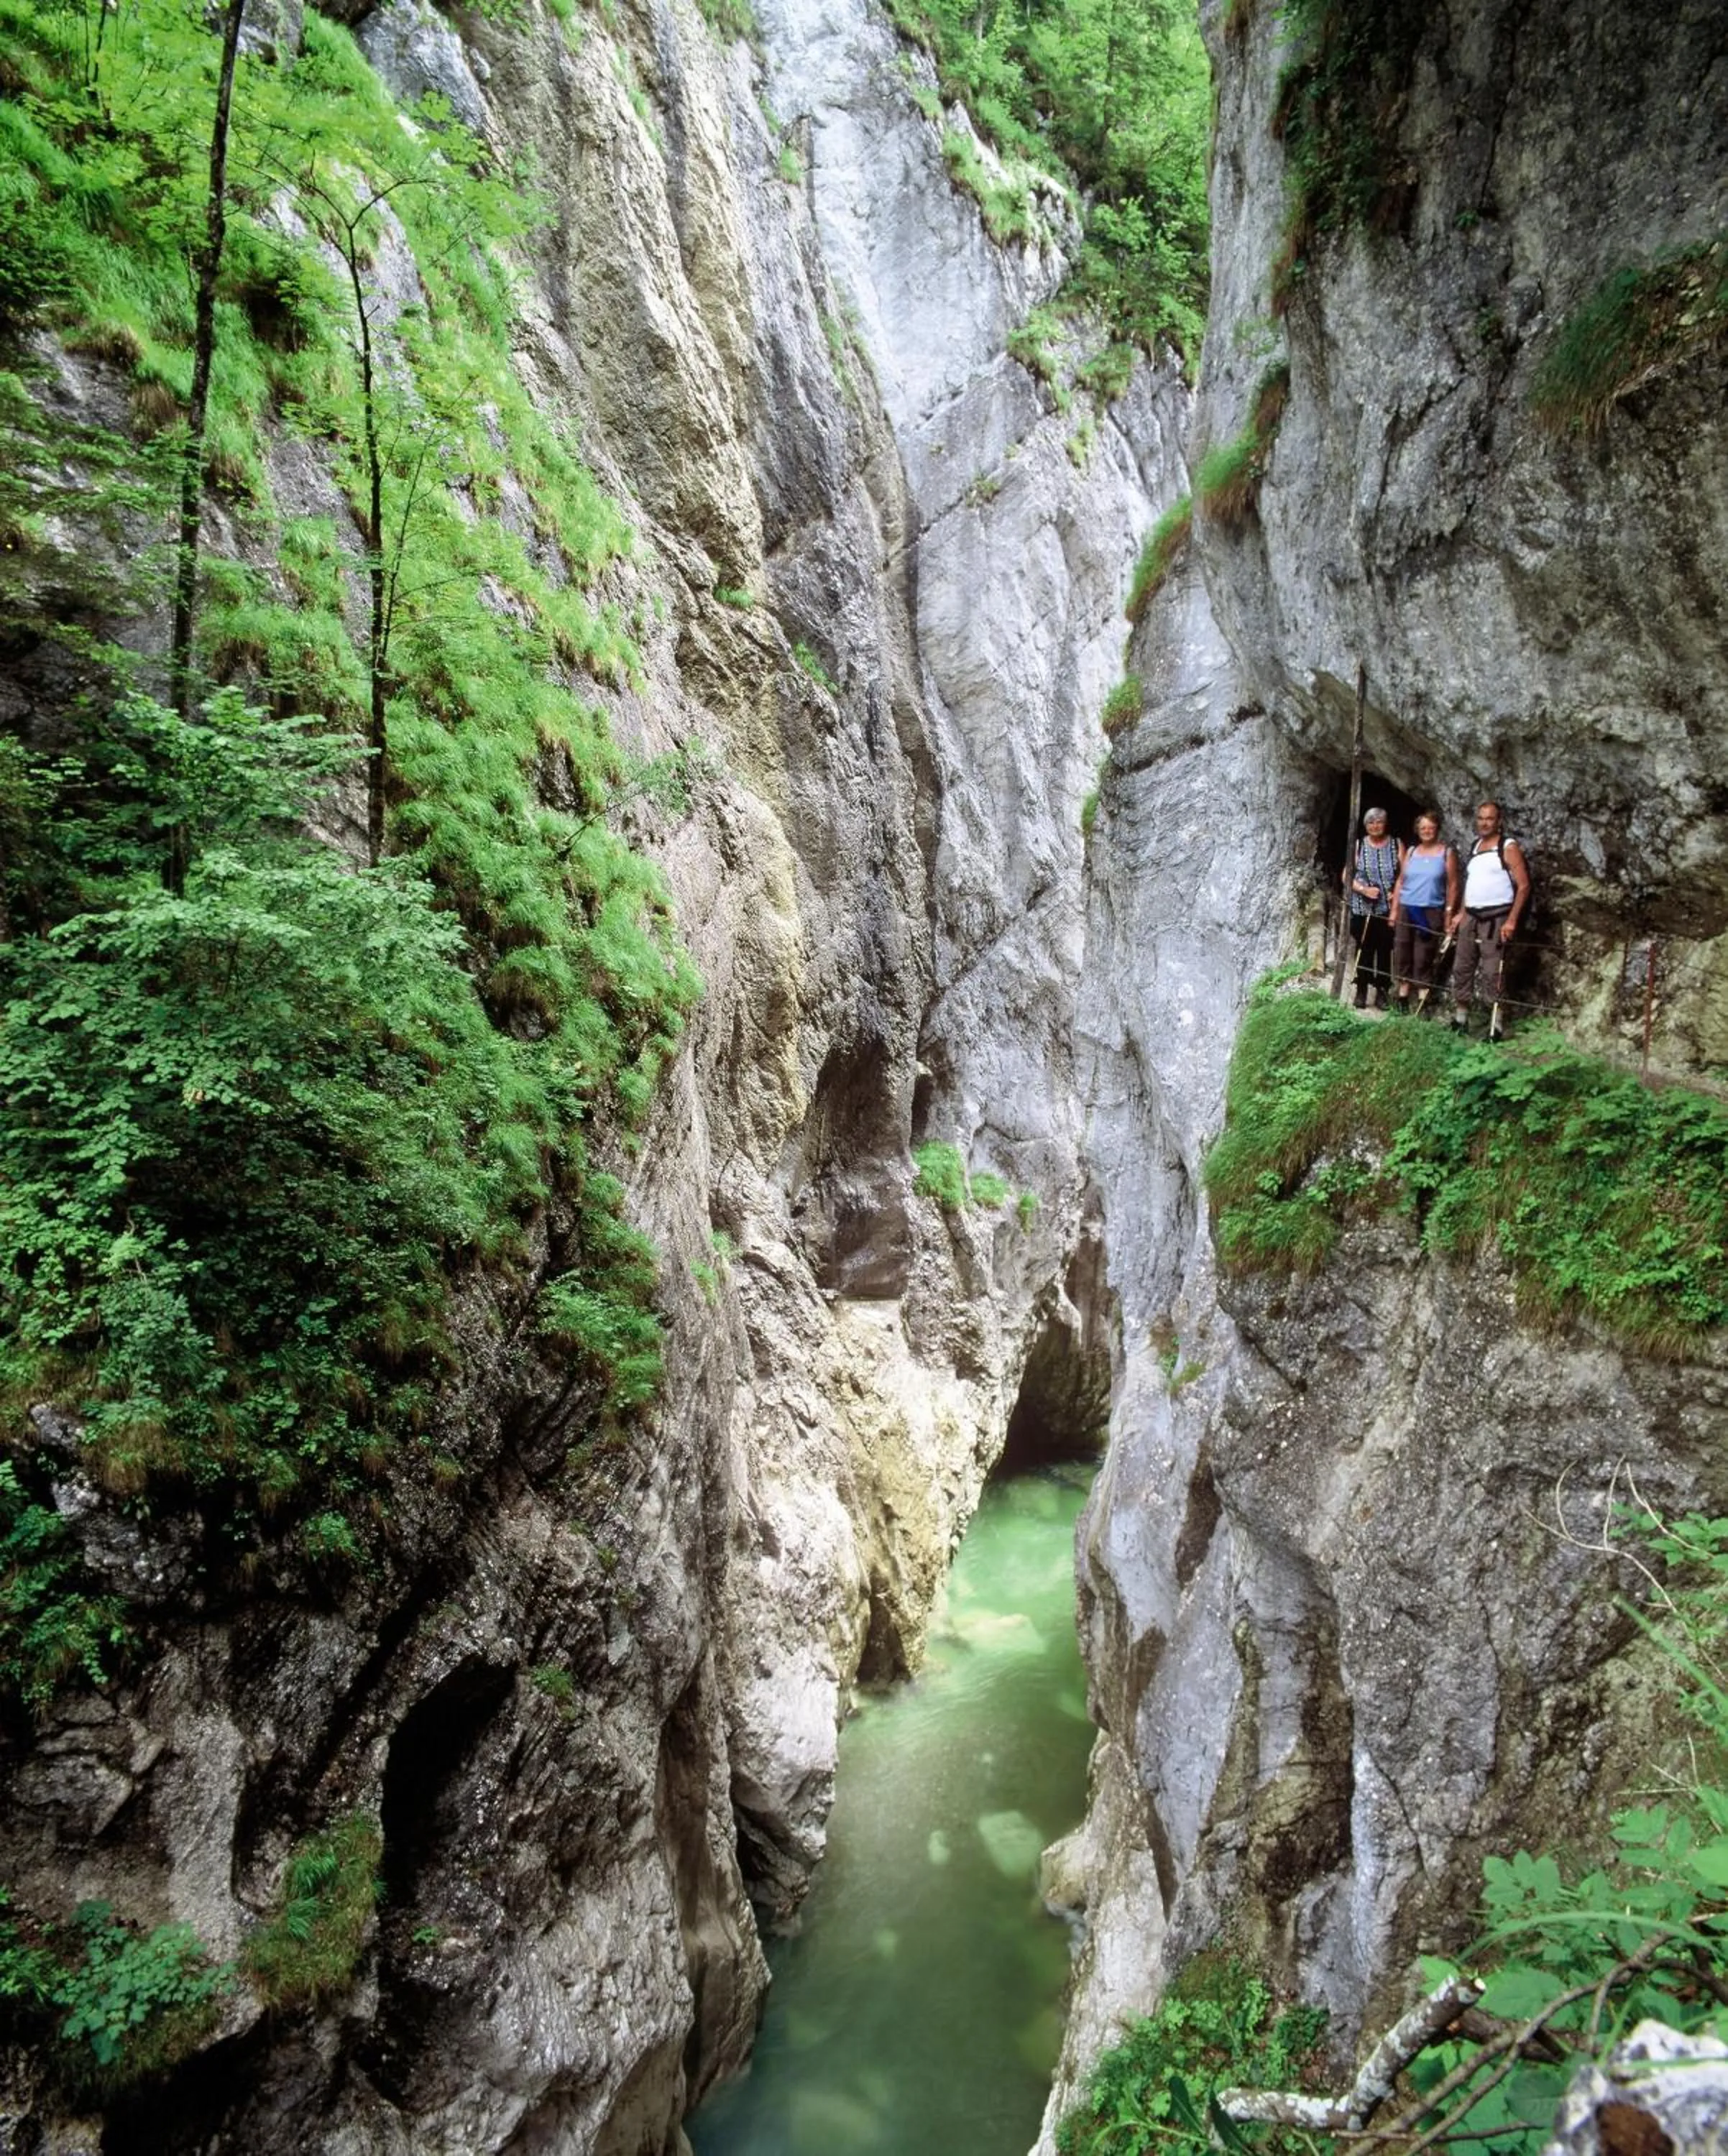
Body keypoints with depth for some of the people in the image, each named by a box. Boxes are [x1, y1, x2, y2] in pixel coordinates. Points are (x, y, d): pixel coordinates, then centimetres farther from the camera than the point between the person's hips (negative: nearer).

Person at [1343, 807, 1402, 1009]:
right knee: (1364, 949, 3)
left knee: (1385, 950, 4)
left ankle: (1383, 992, 13)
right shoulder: (1358, 845, 3)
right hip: (1363, 908, 0)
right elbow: (1347, 876, 2)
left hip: (1388, 909, 0)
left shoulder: (1396, 845, 4)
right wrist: (1364, 889, -13)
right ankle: (1361, 991, 11)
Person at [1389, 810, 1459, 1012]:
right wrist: (1394, 909, 6)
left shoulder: (1447, 852, 1)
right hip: (1406, 910, 3)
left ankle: (1423, 1002, 1)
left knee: (1423, 958, -4)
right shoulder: (1411, 851, 10)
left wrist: (1449, 914, -4)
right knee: (1402, 954, 3)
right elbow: (1400, 881, 11)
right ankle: (1403, 997, 11)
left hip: (1431, 912, -3)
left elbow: (1452, 885, 0)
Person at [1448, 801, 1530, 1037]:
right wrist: (1460, 913, 15)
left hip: (1496, 918, -7)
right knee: (1462, 968, 8)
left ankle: (1496, 1025, -6)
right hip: (1471, 917, 7)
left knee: (1492, 972, -9)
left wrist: (1512, 920, -19)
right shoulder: (1475, 846, 15)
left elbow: (1524, 886, -11)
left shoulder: (1508, 848, -7)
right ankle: (1460, 1018, 16)